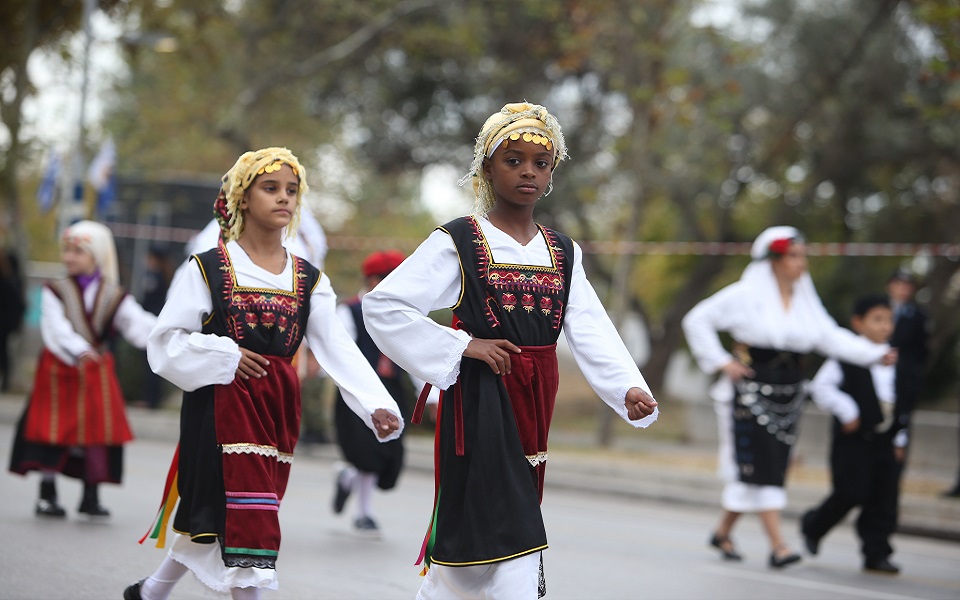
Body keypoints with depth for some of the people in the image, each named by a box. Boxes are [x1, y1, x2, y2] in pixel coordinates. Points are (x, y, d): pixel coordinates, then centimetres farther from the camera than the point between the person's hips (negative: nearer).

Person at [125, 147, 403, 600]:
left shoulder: (309, 280, 8)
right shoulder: (208, 268, -3)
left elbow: (340, 349, -3)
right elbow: (166, 342, -4)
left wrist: (377, 407, -16)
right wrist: (227, 357, -16)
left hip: (278, 407, 5)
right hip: (223, 404, -4)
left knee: (212, 515, 11)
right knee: (246, 515, -11)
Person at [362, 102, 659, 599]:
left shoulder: (563, 254, 11)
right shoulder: (458, 242, -5)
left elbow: (592, 331, -2)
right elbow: (381, 305, -10)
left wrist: (629, 389, -20)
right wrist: (462, 345, -13)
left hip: (533, 405, 6)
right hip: (481, 397, -6)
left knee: (462, 549, 12)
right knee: (512, 550, -12)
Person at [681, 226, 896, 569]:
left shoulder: (806, 299, 10)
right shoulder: (745, 296, -7)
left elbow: (830, 336, 9)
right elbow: (697, 320, -5)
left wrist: (875, 353, -3)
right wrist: (720, 362, -10)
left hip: (787, 396, 6)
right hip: (750, 393, -6)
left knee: (771, 469, 8)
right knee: (760, 466, -12)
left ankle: (723, 532, 24)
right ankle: (777, 545, -16)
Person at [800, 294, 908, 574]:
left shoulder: (894, 362, 14)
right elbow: (821, 386, -13)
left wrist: (900, 438, 16)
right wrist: (846, 410, -17)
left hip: (885, 443, 6)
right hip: (853, 443, -6)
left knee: (885, 499, 0)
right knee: (851, 493, -10)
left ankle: (876, 553, 6)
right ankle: (813, 525, 17)